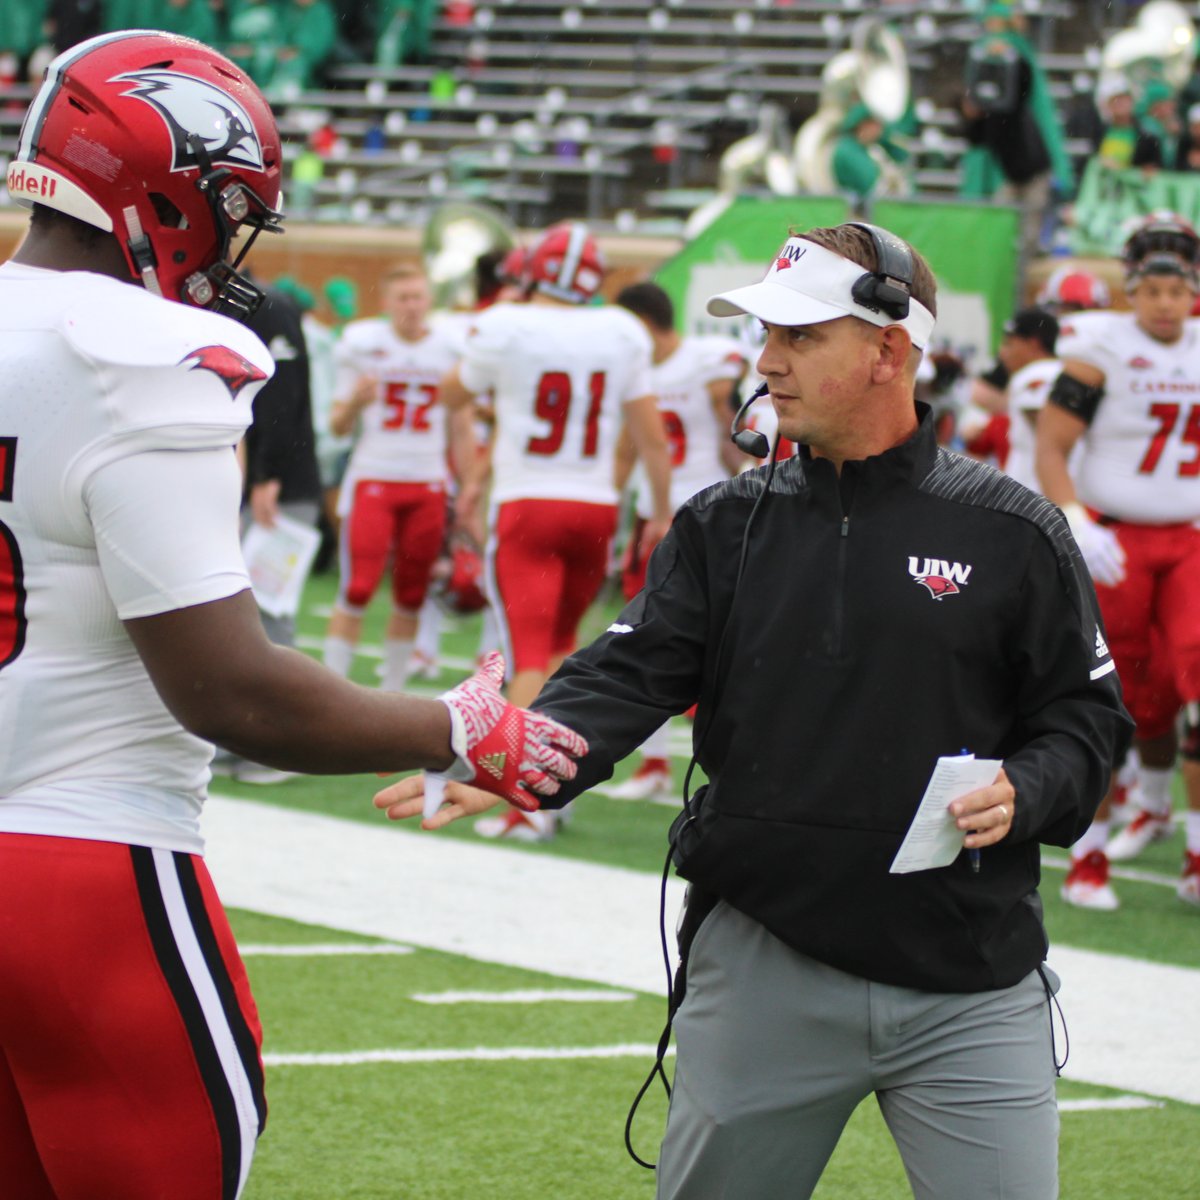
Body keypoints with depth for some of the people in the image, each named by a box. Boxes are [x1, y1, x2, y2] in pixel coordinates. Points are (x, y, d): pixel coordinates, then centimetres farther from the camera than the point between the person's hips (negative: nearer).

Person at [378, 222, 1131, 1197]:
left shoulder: (1013, 536, 1)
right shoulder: (727, 526, 7)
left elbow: (1086, 716, 5)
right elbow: (625, 679, -3)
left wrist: (1022, 795, -16)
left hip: (969, 985, -2)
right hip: (762, 962, 2)